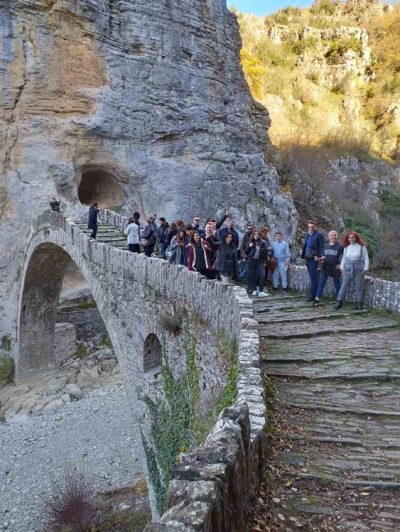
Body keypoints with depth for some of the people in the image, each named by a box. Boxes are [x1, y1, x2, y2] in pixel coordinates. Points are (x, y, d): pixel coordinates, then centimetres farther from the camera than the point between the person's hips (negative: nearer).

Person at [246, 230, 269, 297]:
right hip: (252, 261, 1)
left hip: (260, 261, -1)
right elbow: (246, 253, 3)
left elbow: (266, 252, 8)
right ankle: (254, 290, 17)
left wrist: (265, 261, 2)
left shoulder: (262, 243, 3)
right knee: (252, 276, 4)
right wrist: (249, 247, -14)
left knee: (262, 275, -12)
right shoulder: (251, 243, 4)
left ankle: (261, 291, -10)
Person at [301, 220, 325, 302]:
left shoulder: (319, 235, -5)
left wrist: (318, 256, -20)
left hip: (314, 258, -8)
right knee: (311, 276, 12)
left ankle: (313, 295, -3)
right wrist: (304, 255, 11)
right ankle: (313, 294, 19)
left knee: (313, 276, -7)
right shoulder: (308, 235, 18)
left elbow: (321, 247, -11)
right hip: (308, 258, 8)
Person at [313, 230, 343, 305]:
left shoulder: (340, 246, -2)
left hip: (335, 268, -3)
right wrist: (322, 258, 0)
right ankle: (317, 299, 7)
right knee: (321, 283, 3)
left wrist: (341, 265, -11)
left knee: (337, 285, 5)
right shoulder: (325, 245, 9)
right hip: (325, 268, 3)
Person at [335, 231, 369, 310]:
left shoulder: (361, 247, 0)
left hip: (358, 269, -2)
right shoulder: (346, 247, 9)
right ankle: (338, 302, 2)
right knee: (344, 286, -1)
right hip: (348, 269, 2)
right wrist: (342, 268, 5)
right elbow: (344, 258, 15)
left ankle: (359, 303, 13)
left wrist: (365, 269, -6)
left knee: (358, 287, 4)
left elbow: (366, 258, 1)